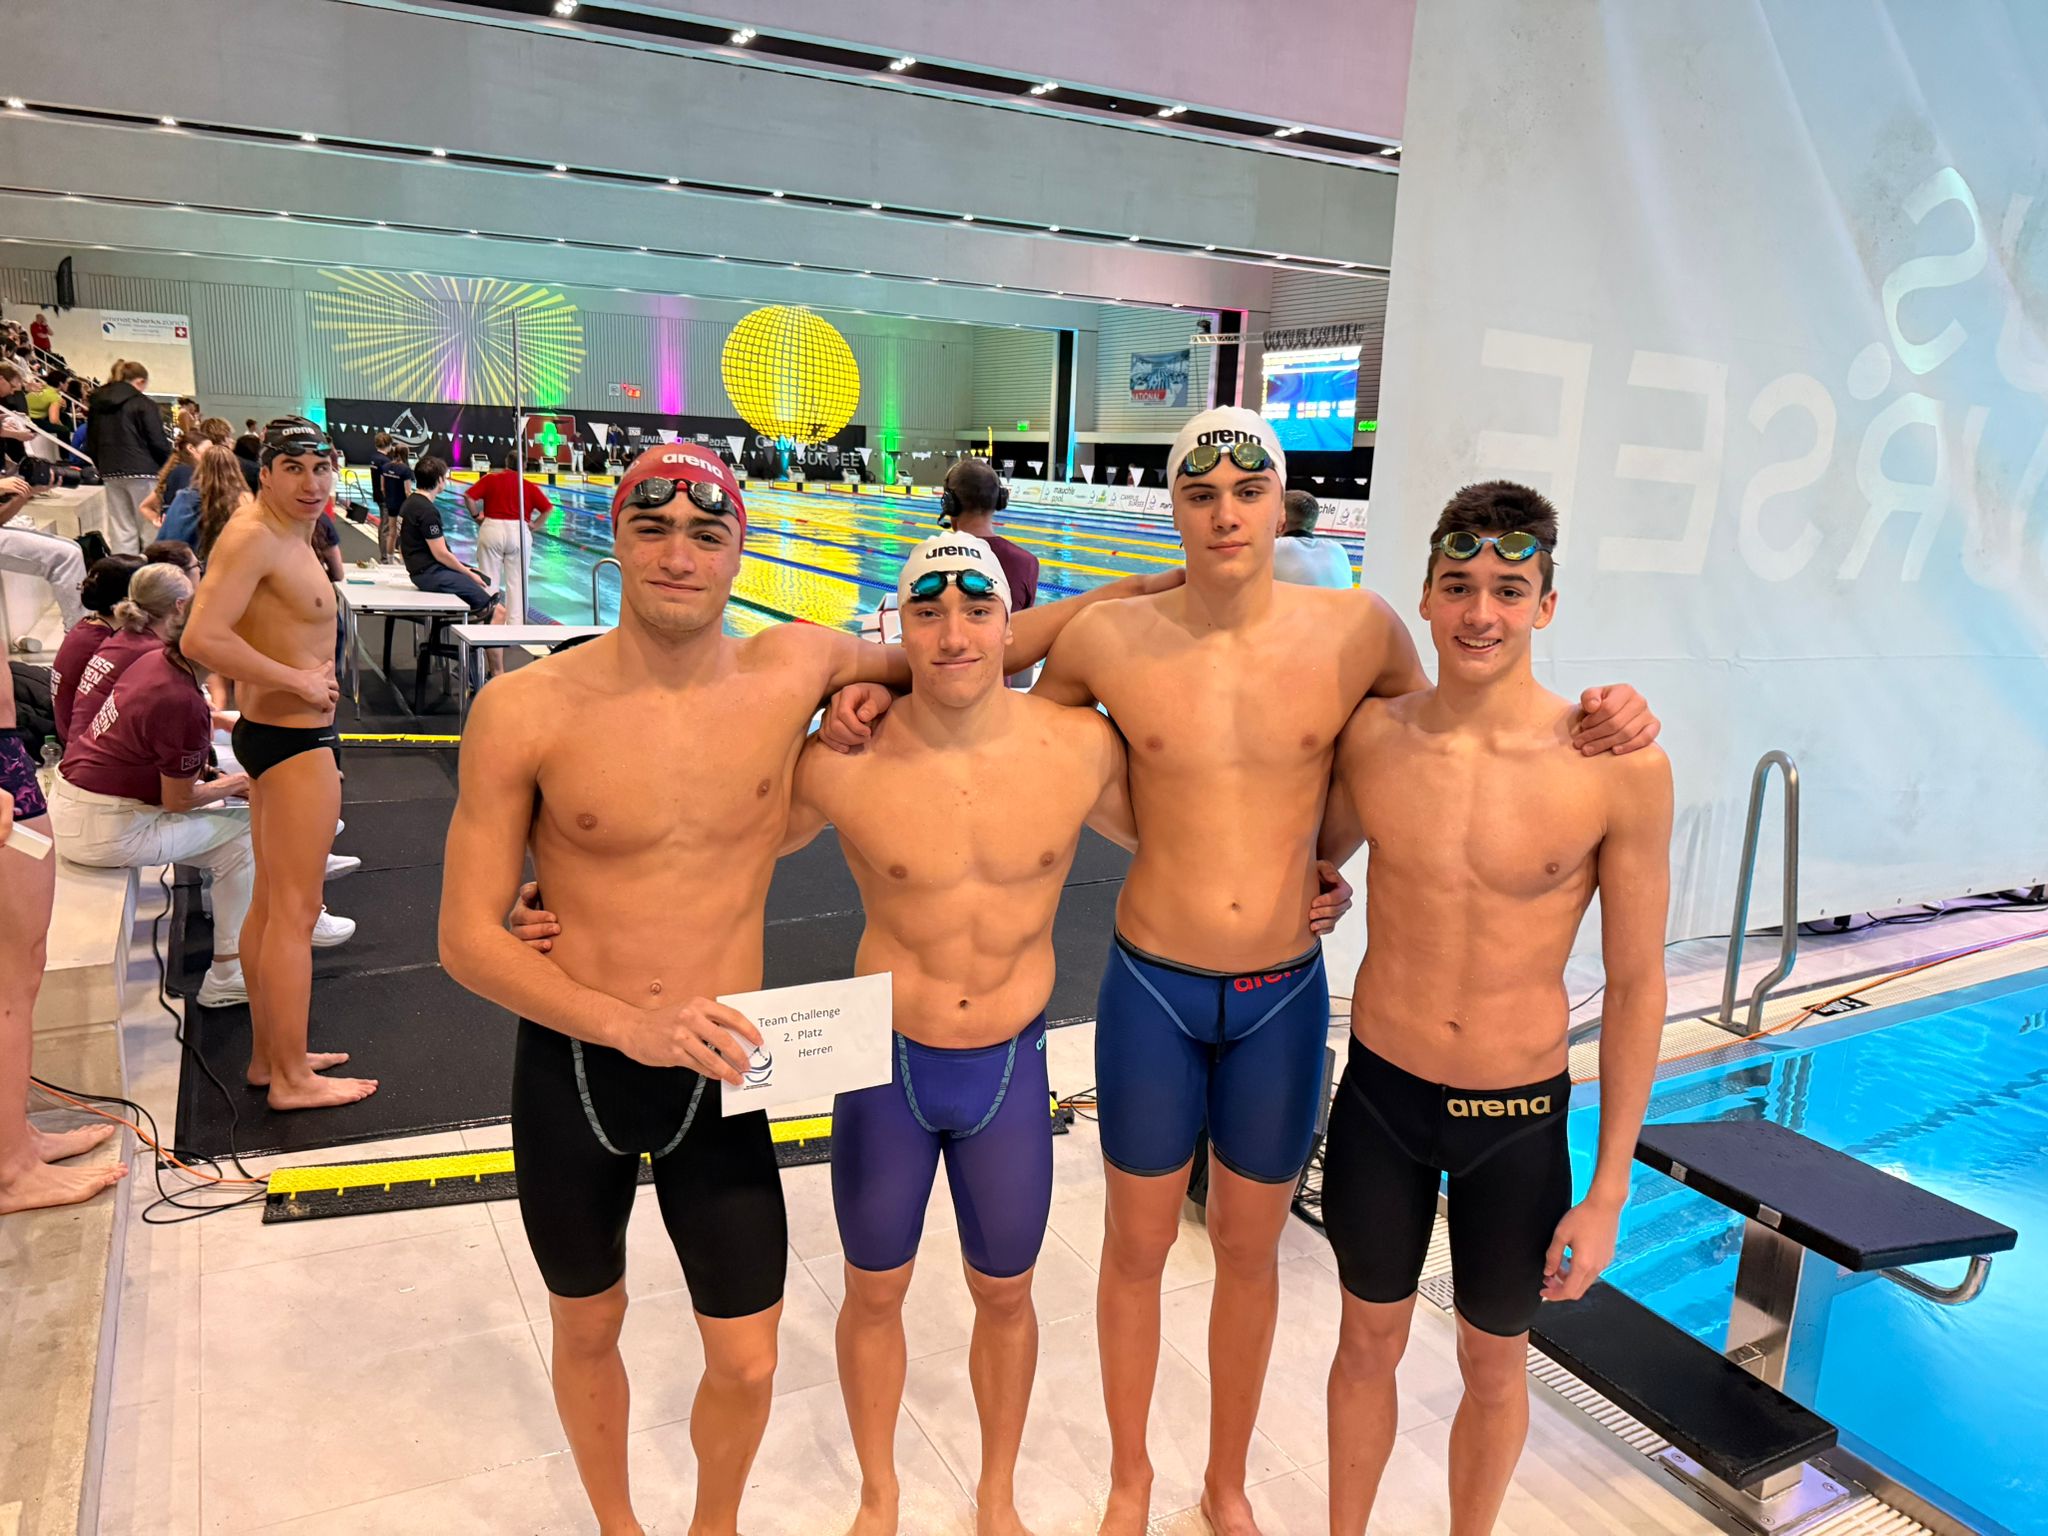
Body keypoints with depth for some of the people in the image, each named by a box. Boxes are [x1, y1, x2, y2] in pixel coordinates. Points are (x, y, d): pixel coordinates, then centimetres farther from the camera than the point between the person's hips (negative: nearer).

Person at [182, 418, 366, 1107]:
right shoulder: (252, 536, -18)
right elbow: (202, 638, -29)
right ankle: (292, 1079, 6)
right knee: (295, 912, -3)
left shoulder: (288, 534, 13)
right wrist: (298, 681, -21)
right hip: (294, 740, -11)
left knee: (270, 903, 17)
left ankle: (269, 1053, 29)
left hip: (279, 735, 11)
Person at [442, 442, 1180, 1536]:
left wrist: (1130, 595, 4)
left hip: (718, 1076, 1)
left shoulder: (795, 669, -10)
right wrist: (629, 1026, -23)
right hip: (571, 1068, 0)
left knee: (746, 1363, 9)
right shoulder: (524, 711, -14)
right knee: (588, 1331, 22)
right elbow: (467, 937, -10)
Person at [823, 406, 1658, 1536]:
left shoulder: (1359, 632, -8)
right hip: (1151, 986, 0)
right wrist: (885, 701, -7)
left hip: (1284, 995, 1)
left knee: (1249, 1249, 19)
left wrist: (1586, 721, -7)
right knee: (1137, 1247, 15)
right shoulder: (1107, 640, -9)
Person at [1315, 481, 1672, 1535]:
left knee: (1494, 1365, 20)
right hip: (1380, 1094, 2)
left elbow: (1636, 984, -8)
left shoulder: (1621, 768, -16)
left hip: (1520, 1116, -1)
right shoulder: (1370, 736, -9)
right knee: (1368, 1344, 21)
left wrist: (1608, 1191, -6)